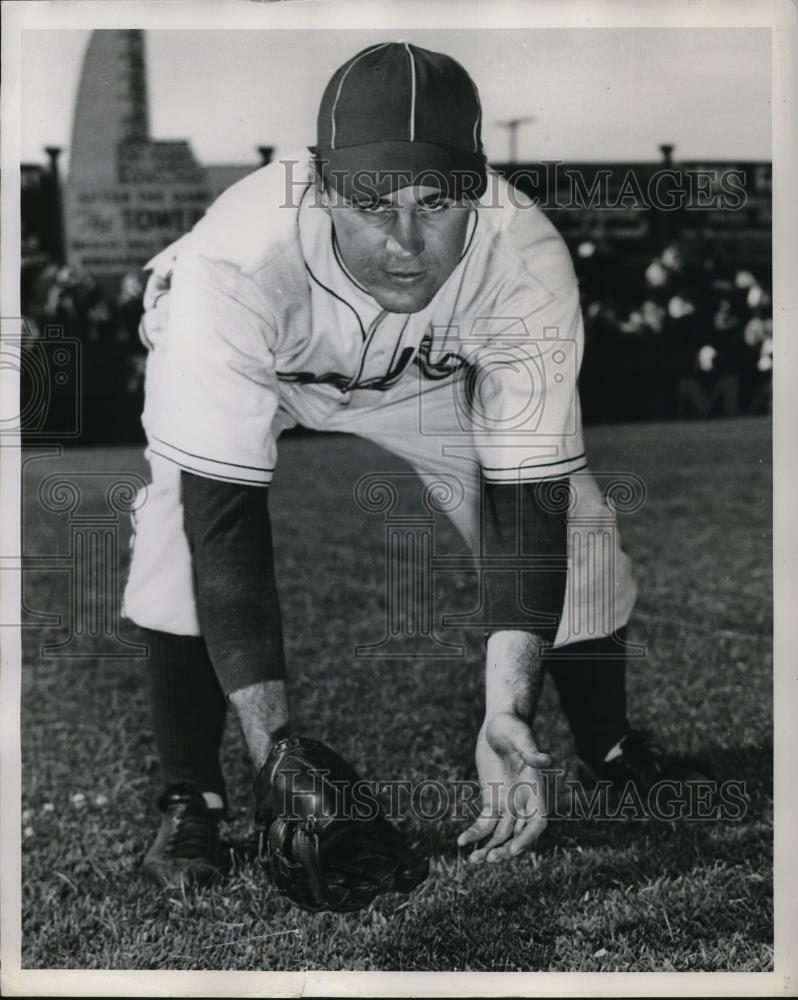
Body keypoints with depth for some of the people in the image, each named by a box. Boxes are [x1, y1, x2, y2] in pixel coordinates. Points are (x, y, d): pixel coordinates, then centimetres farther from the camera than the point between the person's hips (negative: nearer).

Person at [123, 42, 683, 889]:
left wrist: (506, 713, -43)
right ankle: (189, 800, -7)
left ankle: (609, 757, 23)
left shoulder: (528, 263, -37)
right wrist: (276, 747, -48)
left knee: (575, 532, -7)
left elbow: (526, 500, -32)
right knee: (183, 532, -29)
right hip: (257, 366, -2)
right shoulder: (231, 268, -44)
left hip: (431, 372, 2)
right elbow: (224, 525, -43)